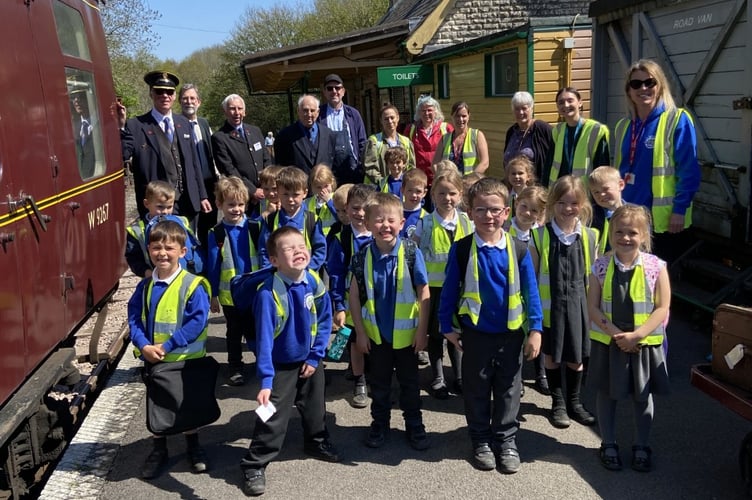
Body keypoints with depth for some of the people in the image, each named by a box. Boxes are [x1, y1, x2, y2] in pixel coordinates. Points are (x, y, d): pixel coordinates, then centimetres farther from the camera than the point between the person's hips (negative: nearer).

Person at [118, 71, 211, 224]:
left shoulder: (184, 123, 12)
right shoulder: (136, 125, -2)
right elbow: (122, 155, -12)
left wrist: (202, 196, 13)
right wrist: (120, 126, -25)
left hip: (188, 204, 5)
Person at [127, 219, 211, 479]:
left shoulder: (193, 285, -16)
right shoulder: (144, 287, 0)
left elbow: (197, 322, -21)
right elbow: (134, 318, 0)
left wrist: (167, 346, -23)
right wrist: (144, 346, -17)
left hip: (186, 360, -4)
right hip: (152, 360, 4)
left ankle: (193, 448, 34)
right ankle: (158, 451, 34)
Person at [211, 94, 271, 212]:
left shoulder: (255, 131, 14)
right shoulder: (219, 138, -5)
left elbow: (266, 160, 14)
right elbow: (229, 171, -10)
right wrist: (253, 191, -12)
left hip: (264, 193, 5)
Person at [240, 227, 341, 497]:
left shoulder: (314, 283, -17)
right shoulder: (268, 293, -30)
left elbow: (325, 321, -4)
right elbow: (264, 339, -30)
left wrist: (315, 357, -6)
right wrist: (266, 380, -34)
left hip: (309, 360, 5)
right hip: (281, 365, -5)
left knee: (315, 408, 24)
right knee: (273, 419, 0)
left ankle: (317, 442, 50)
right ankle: (254, 465, 17)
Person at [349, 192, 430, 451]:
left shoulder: (411, 252, -15)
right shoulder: (362, 257, -10)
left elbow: (424, 293, -10)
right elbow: (354, 295, -2)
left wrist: (422, 330, -9)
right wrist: (360, 331, -3)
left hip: (406, 332, -1)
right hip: (375, 332, 2)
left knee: (409, 382, 15)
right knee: (379, 382, 18)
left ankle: (414, 425, 31)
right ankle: (379, 424, 35)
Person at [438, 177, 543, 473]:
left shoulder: (518, 250, -6)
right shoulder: (461, 250, -9)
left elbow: (531, 292, -2)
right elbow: (449, 291, -2)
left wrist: (535, 330, -4)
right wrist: (447, 327, -1)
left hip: (511, 334, 1)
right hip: (475, 334, 0)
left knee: (508, 391, 13)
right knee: (477, 390, 13)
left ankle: (506, 441, 29)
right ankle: (481, 441, 30)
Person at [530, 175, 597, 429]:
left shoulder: (589, 236, -1)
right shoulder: (541, 235, -6)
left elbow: (595, 275, 5)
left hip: (578, 305, 1)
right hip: (549, 304, -1)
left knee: (576, 356, 12)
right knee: (552, 355, 12)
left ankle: (574, 402, 33)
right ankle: (558, 402, 31)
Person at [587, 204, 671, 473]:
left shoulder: (655, 267, -10)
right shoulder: (601, 267, -8)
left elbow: (662, 309, -10)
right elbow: (593, 307, -6)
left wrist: (636, 335, -19)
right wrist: (616, 333, -17)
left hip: (644, 343, -1)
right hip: (608, 342, 1)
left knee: (642, 396, 14)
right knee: (606, 393, 13)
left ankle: (641, 446, 33)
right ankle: (608, 444, 32)